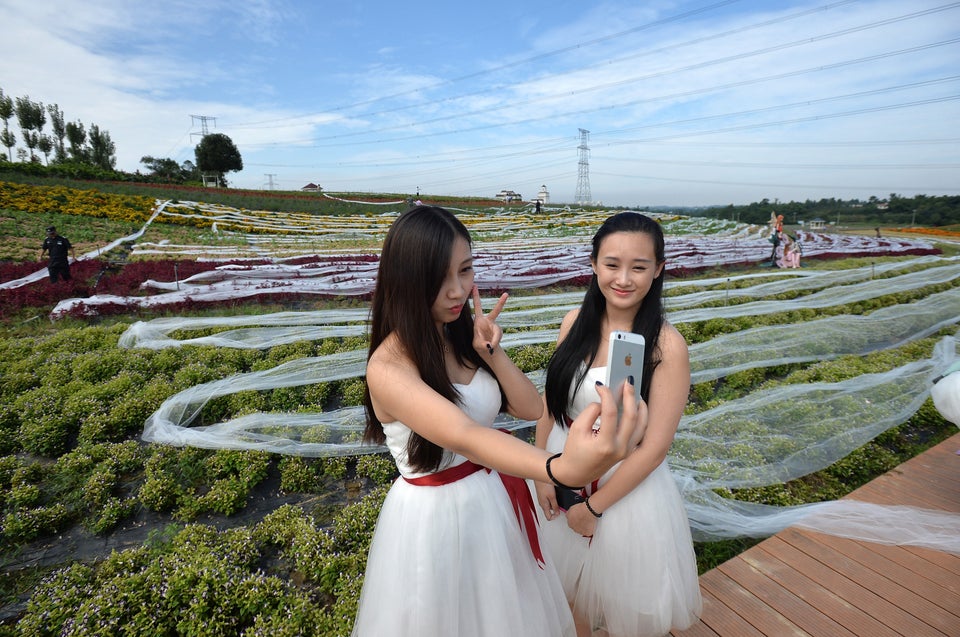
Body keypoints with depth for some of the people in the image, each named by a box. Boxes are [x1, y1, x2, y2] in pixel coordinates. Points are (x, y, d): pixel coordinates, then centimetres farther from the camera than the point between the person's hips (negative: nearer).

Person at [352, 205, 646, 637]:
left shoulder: (461, 337, -4)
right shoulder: (387, 367, -26)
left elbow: (531, 408, -3)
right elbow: (462, 436, -43)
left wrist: (491, 351, -19)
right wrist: (563, 468, -60)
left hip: (496, 503, 6)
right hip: (436, 516, -6)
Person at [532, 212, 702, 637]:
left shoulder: (666, 345, -20)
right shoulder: (575, 322, -8)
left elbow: (655, 446, -17)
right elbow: (549, 401, -1)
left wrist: (595, 505, -12)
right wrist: (541, 473, -4)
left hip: (625, 485, -4)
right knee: (569, 589, 27)